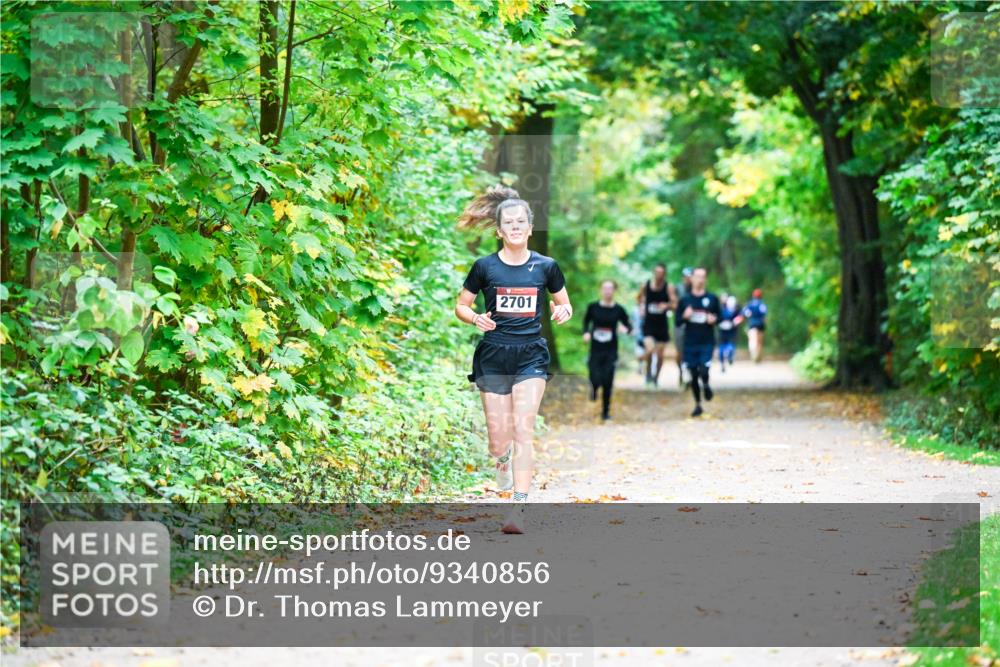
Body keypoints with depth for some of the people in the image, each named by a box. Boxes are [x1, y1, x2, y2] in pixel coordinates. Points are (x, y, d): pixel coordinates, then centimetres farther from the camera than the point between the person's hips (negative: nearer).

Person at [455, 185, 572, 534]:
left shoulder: (545, 266, 2)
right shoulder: (485, 267, -1)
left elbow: (565, 305, 14)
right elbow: (460, 306, 8)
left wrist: (563, 312, -9)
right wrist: (476, 318, -13)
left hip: (531, 356, 0)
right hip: (493, 356, 1)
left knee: (523, 429, -14)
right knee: (498, 436, 2)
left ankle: (519, 509, -16)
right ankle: (503, 460, 41)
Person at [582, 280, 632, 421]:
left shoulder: (618, 310, -3)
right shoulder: (593, 307, -2)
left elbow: (628, 325, 5)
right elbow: (586, 321, 13)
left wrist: (626, 329, -19)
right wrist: (586, 332, -5)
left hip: (611, 351, 0)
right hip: (596, 350, 0)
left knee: (607, 383, -1)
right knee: (596, 380, -9)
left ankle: (606, 412, 17)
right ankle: (594, 388, 31)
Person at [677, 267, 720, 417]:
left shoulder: (712, 298, 3)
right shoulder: (685, 300, 4)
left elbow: (719, 317, 11)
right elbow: (678, 320, 6)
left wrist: (714, 319, -11)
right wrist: (685, 316, -15)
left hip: (707, 342, -1)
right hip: (690, 343, 1)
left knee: (704, 371, -17)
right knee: (693, 375, 5)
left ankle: (706, 385, 20)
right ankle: (698, 405, 22)